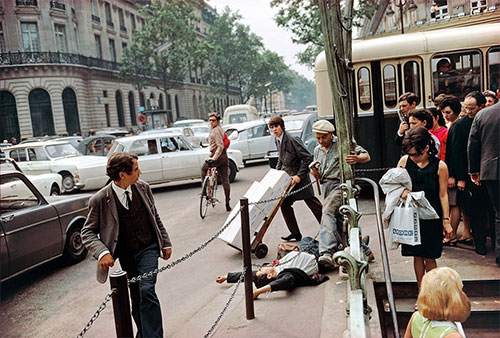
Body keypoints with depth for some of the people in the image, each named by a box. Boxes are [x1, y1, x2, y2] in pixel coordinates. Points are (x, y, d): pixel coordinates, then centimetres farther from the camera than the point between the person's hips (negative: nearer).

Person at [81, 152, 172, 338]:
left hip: (148, 248, 0)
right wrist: (102, 252, -25)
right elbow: (87, 232, -8)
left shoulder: (143, 187, -4)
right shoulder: (100, 199, -14)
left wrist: (166, 242, 11)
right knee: (136, 297, 11)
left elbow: (155, 216, 8)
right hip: (126, 254, 0)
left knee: (146, 290, -15)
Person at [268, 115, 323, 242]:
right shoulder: (278, 141, 7)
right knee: (285, 204, 6)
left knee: (314, 204, 0)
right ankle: (295, 233, 18)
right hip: (288, 179, 8)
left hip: (300, 179, -8)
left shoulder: (292, 140, -19)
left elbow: (308, 158, -21)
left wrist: (299, 176, -23)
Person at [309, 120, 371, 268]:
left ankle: (327, 252, -43)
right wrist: (315, 172, -2)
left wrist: (357, 158, -27)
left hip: (341, 184, -7)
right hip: (326, 187, 7)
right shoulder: (317, 150, 21)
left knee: (327, 212, -30)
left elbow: (367, 156, -3)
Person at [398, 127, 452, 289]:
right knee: (417, 256, 9)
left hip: (431, 217, -2)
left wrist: (446, 220, -3)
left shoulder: (440, 166, -10)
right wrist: (401, 191, -14)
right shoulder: (404, 161, -3)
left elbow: (443, 195, -4)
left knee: (429, 258, 4)